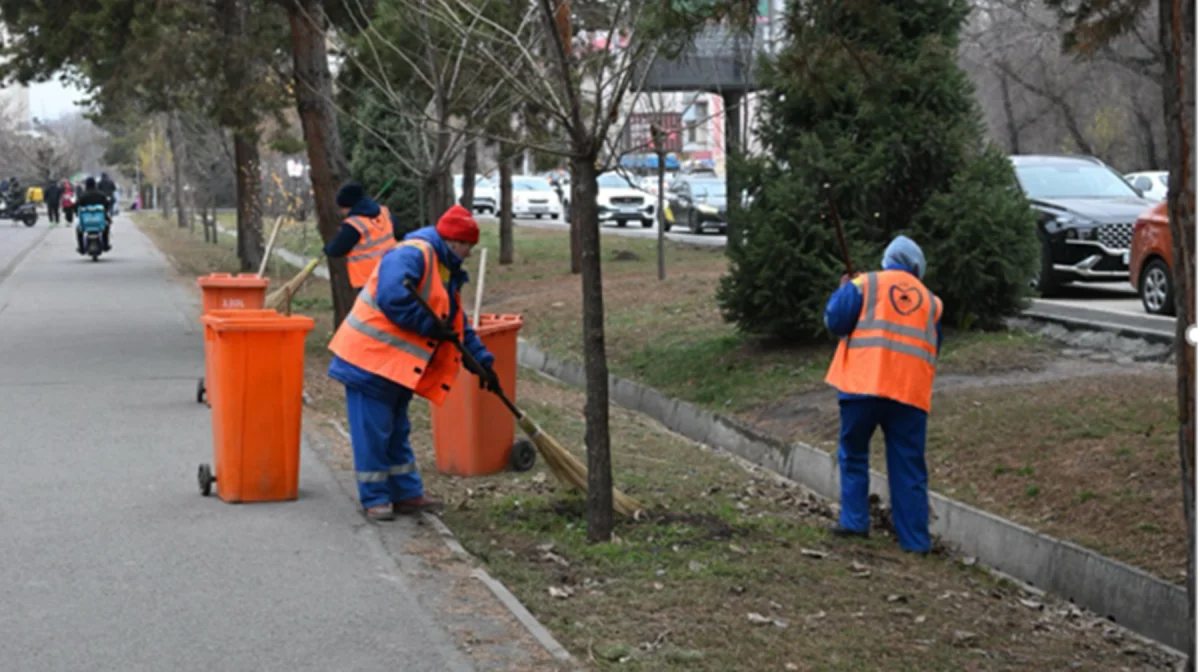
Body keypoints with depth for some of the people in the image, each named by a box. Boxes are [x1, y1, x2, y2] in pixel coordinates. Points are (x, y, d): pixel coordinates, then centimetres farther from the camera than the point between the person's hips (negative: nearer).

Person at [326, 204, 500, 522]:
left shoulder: (447, 272, 17)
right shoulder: (412, 254, -16)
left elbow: (458, 326, 21)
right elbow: (392, 297, -30)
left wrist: (481, 360, 12)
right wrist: (429, 326, -22)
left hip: (399, 365, 10)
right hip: (371, 358, -10)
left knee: (397, 431, 16)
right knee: (373, 432, -3)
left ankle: (407, 494, 23)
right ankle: (375, 499, 5)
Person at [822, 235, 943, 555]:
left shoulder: (865, 284, 7)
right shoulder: (929, 300, 18)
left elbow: (835, 320, -1)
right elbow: (934, 346, 25)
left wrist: (843, 291, 16)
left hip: (865, 383, -2)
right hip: (911, 390, 2)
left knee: (853, 454, 14)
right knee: (909, 467, 6)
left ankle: (854, 520, 6)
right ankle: (914, 538, 4)